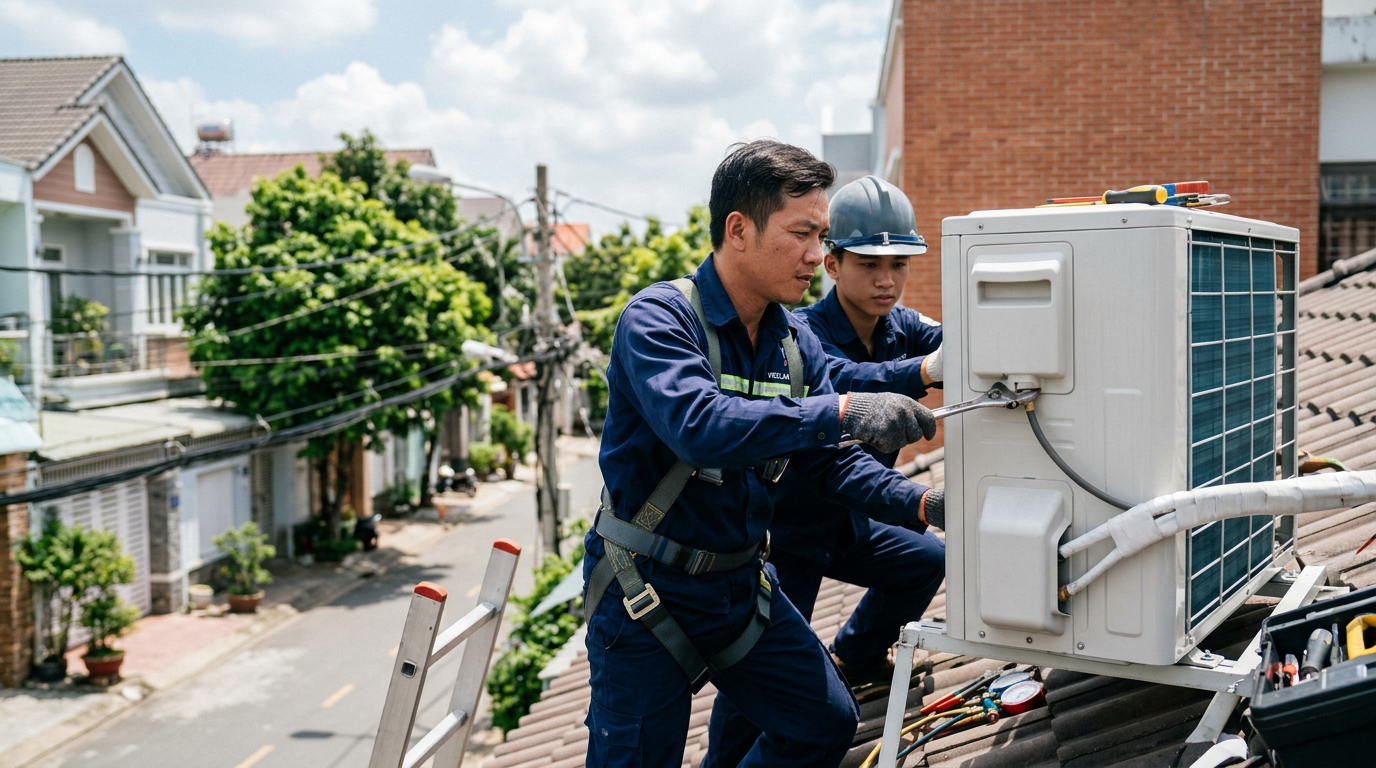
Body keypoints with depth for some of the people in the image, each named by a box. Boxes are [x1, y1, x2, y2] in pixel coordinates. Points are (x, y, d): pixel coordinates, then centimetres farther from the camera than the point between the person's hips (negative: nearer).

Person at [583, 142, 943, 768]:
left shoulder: (797, 344, 3)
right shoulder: (659, 318, -19)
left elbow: (831, 462, 3)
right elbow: (697, 424, -36)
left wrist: (919, 504, -13)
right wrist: (842, 411, -41)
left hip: (741, 584, 7)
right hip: (646, 592, -6)